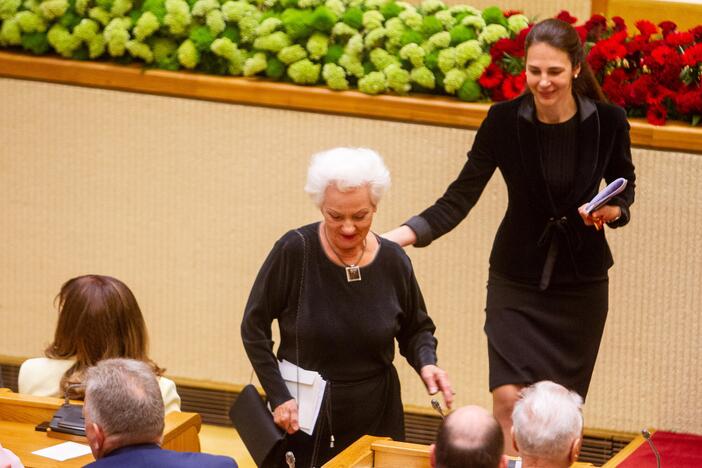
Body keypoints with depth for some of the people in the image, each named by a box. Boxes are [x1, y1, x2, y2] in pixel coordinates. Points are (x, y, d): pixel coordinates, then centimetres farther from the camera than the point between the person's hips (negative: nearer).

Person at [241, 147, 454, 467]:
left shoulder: (392, 261, -5)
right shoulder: (294, 252, -13)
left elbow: (416, 330, 10)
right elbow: (254, 327, -6)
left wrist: (426, 364, -11)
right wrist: (278, 396, -13)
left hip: (375, 417, 2)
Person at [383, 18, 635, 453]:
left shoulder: (608, 121, -11)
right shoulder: (504, 120, -14)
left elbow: (624, 187, 7)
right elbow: (461, 197, -11)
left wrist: (613, 210, -17)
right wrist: (400, 235, -24)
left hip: (581, 283, 1)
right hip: (516, 282, -1)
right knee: (509, 399, -14)